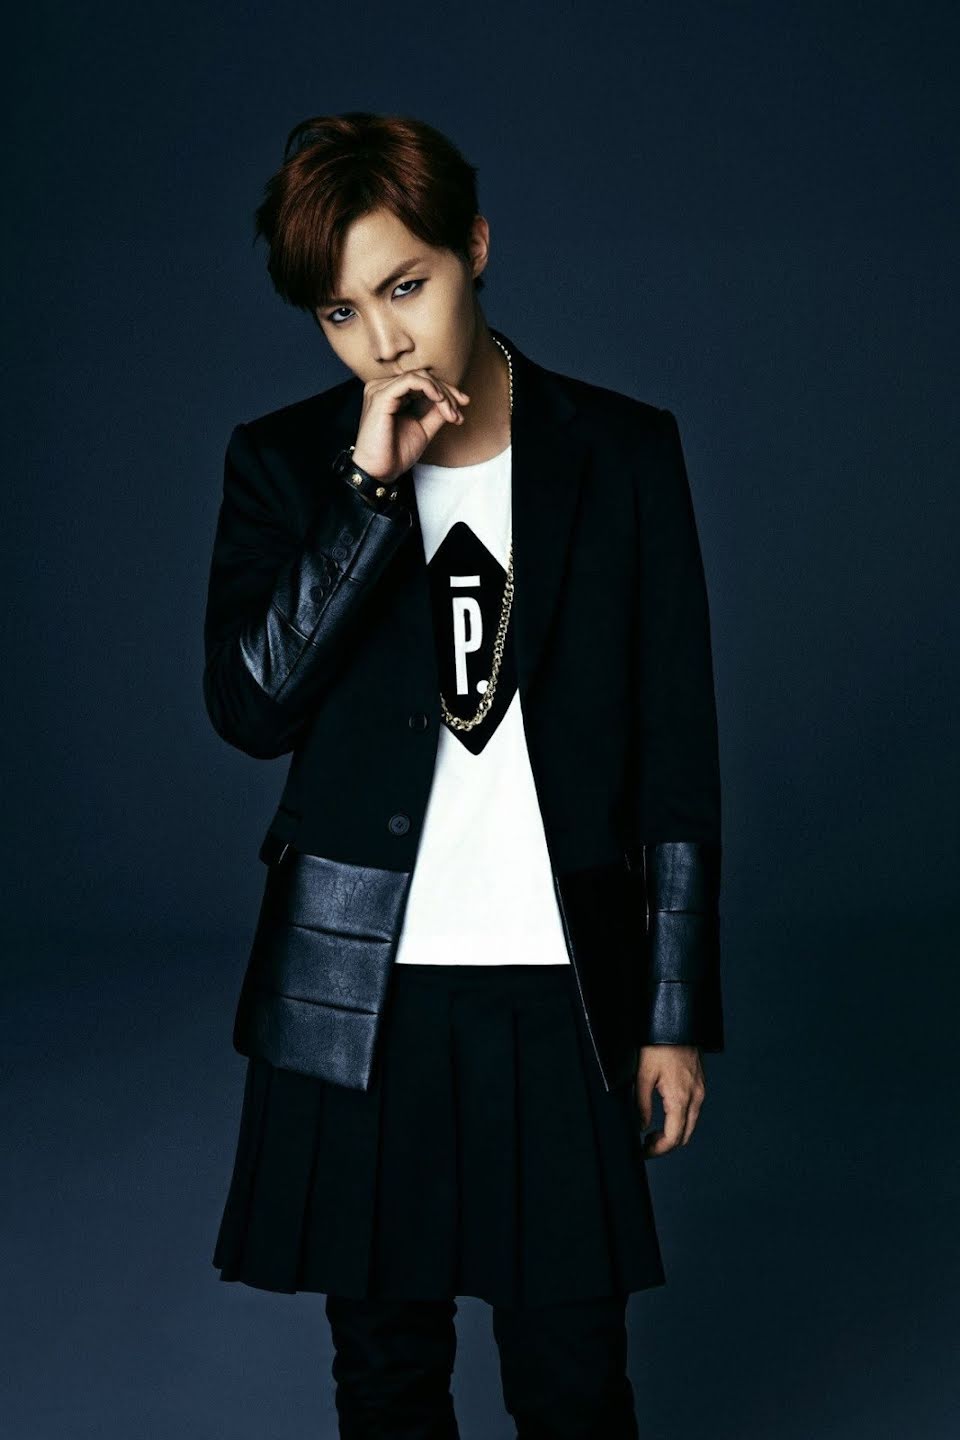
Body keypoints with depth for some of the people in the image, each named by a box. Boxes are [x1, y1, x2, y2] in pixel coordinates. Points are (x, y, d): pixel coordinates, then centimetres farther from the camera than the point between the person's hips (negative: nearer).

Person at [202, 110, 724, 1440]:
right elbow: (249, 705, -11)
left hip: (562, 990, 0)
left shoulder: (622, 454, 1)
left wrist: (679, 1012, 2)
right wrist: (372, 492, -16)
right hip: (355, 989, 1)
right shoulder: (284, 463, 3)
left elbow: (677, 752, 3)